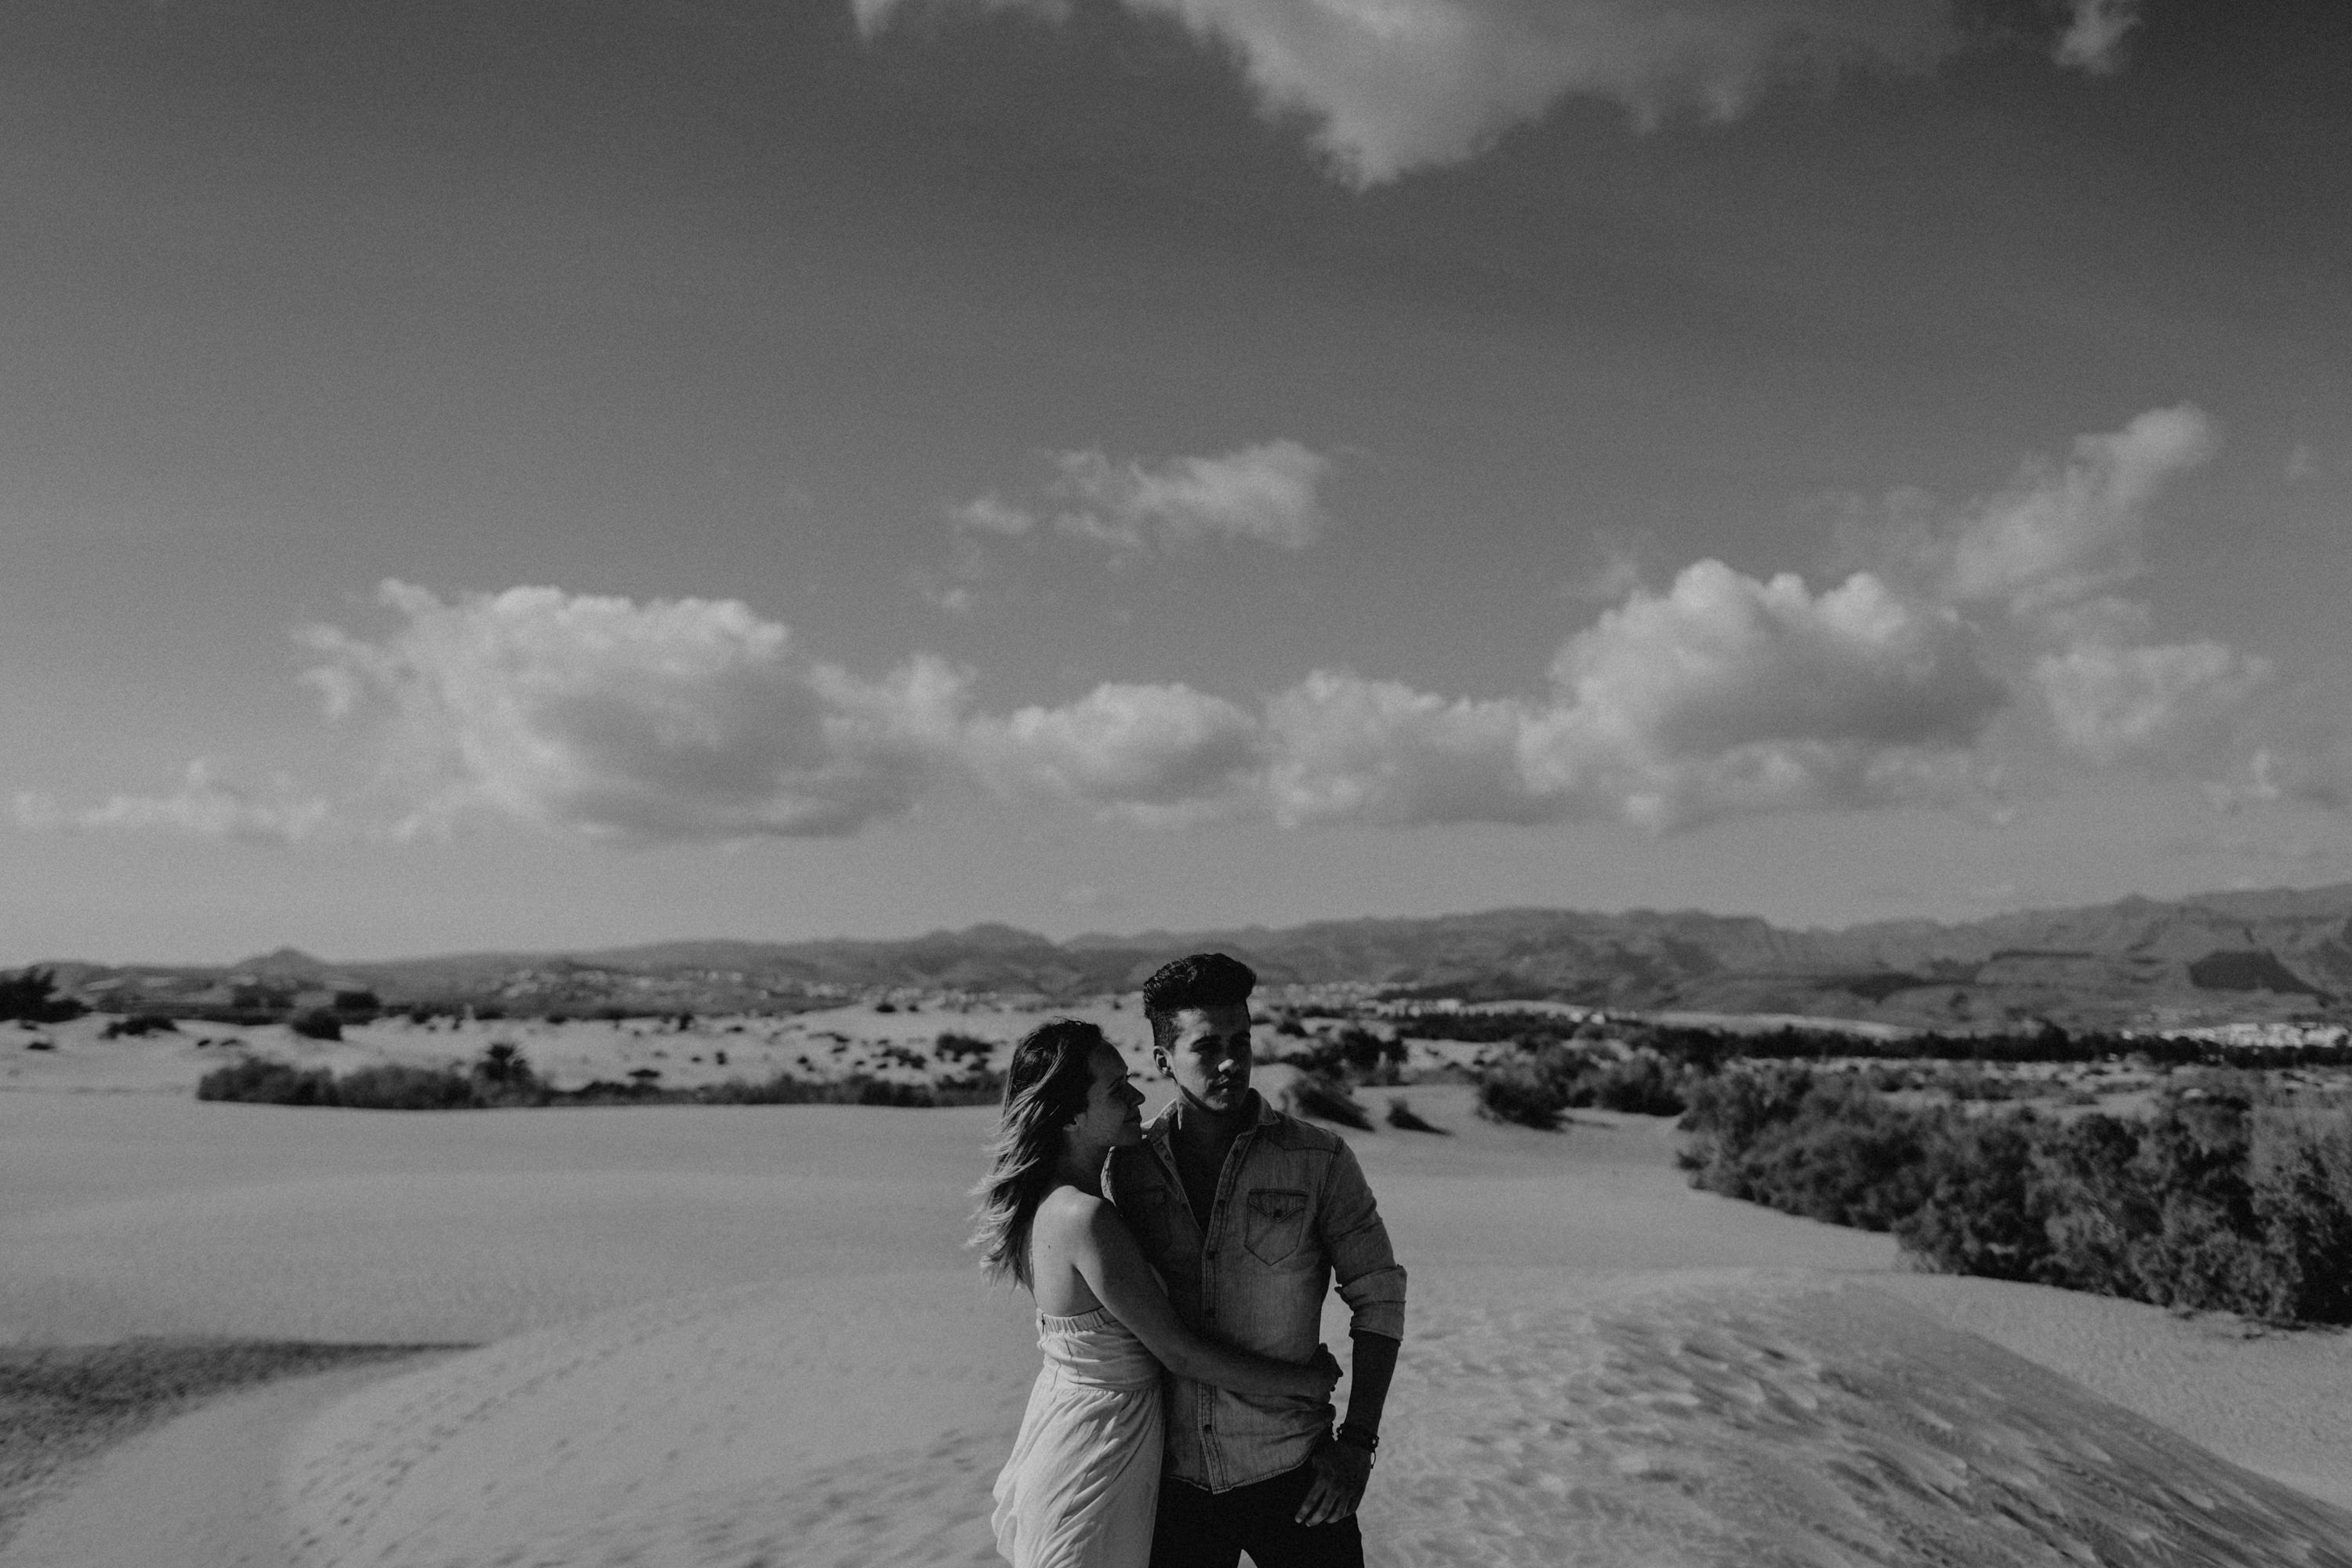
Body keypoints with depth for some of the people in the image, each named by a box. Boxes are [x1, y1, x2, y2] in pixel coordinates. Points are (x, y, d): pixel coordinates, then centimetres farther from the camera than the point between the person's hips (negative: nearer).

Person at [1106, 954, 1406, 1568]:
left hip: (1290, 1471, -2)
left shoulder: (1319, 1160, -7)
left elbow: (1378, 1297, -2)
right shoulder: (1127, 1166, -1)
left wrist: (1358, 1441, -8)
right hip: (1172, 1477, 2)